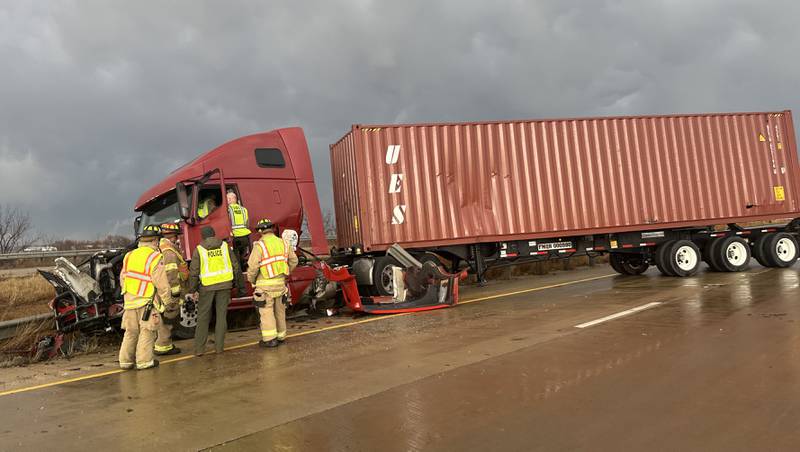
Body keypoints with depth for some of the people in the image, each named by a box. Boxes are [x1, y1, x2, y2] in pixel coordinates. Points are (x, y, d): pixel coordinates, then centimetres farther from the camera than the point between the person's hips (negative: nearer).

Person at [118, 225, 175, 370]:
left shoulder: (129, 256, 6)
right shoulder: (155, 258, -14)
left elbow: (123, 278, 14)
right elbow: (162, 284, -15)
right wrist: (168, 301, -5)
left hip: (130, 300, 6)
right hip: (147, 301, -6)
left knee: (131, 331, 15)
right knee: (146, 332, 5)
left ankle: (126, 360, 22)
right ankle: (144, 361, 9)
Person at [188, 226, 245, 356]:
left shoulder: (199, 250, -2)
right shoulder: (224, 246, 3)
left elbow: (193, 272, -4)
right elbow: (235, 267, 4)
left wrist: (193, 290, 5)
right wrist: (240, 285, 12)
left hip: (207, 287, -1)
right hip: (224, 285, 1)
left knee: (203, 317, 8)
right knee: (222, 316, 9)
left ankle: (199, 348, 9)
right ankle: (219, 346, 10)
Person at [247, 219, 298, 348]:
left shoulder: (259, 245, -14)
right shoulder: (282, 242, 3)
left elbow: (253, 266, -18)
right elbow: (293, 260, 10)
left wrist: (251, 280, 0)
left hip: (265, 284, -5)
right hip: (280, 282, 6)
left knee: (266, 311, 2)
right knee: (279, 310, 15)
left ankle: (270, 339, 1)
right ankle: (280, 336, 24)